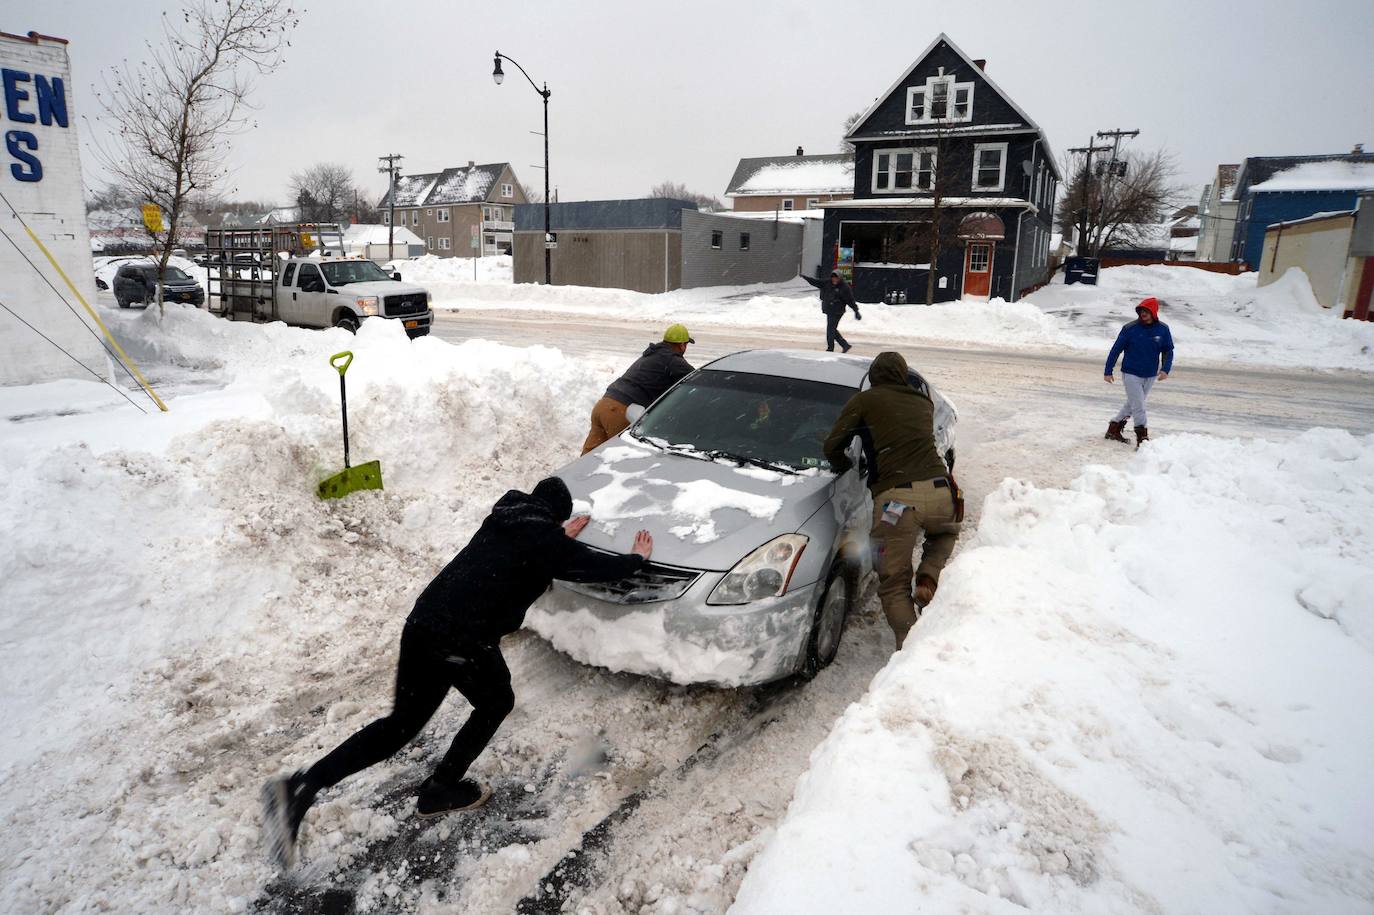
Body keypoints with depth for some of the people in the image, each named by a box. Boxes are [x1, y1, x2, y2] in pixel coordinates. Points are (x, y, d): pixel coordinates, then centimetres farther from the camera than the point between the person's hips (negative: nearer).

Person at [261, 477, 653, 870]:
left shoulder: (503, 518, 19)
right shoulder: (548, 540, -2)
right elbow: (596, 566, 8)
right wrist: (637, 557, 26)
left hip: (421, 623, 7)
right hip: (463, 640, -7)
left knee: (403, 722, 16)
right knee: (496, 703, 22)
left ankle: (300, 788, 6)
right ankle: (440, 791, 27)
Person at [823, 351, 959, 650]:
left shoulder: (865, 400, 9)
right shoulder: (924, 403, 22)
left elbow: (832, 446, 6)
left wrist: (845, 467, 25)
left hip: (895, 498, -4)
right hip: (938, 490, 4)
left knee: (895, 585, 8)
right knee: (945, 534, 37)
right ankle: (928, 582, 13)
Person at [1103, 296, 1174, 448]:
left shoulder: (1163, 329, -3)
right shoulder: (1130, 329, -12)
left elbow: (1168, 351, 5)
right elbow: (1116, 350, -5)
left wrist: (1165, 369, -11)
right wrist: (1108, 371, -4)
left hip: (1150, 376, 4)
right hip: (1131, 374, -4)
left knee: (1133, 405, 14)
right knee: (1139, 408, -8)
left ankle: (1114, 430, 28)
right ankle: (1143, 438, -1)